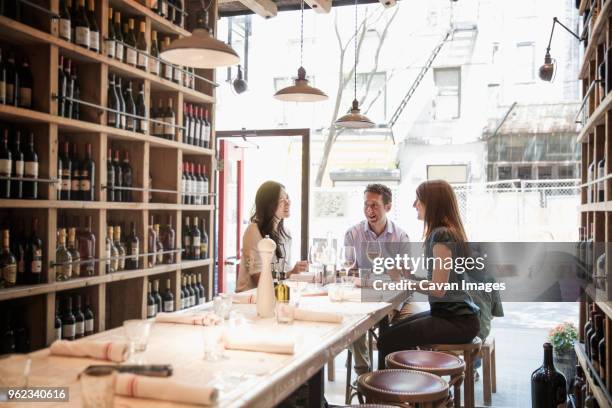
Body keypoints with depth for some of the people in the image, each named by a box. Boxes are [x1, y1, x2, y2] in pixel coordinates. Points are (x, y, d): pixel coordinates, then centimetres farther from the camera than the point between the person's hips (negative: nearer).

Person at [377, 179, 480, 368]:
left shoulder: (441, 235, -17)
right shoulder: (447, 232, 13)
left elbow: (438, 289, -21)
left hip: (456, 321, -10)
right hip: (448, 313, 10)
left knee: (387, 341, -13)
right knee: (394, 330, 14)